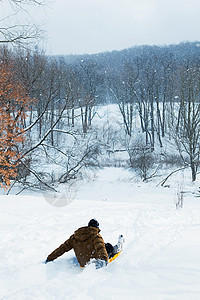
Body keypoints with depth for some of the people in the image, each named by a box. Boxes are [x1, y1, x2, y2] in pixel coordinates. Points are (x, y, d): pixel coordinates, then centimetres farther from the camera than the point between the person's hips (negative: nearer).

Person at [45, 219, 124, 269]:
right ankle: (118, 247, 51)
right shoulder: (96, 236, -19)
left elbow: (62, 248, -4)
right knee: (109, 246, 17)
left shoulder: (74, 237, -4)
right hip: (96, 264, -5)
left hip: (83, 264, 5)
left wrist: (49, 258, 0)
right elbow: (101, 248, -36)